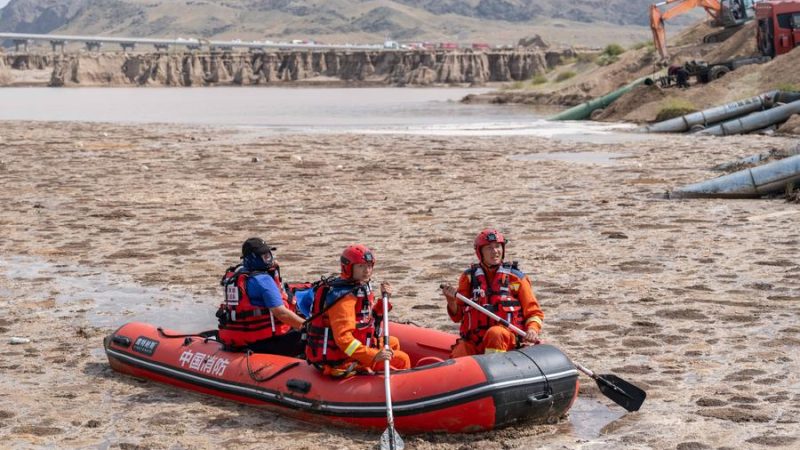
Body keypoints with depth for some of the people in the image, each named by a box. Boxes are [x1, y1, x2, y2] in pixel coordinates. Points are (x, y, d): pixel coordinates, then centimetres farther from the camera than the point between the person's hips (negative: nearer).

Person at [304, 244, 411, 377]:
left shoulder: (360, 287, 7)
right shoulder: (344, 297, -23)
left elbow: (368, 318, 18)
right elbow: (343, 338, -32)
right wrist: (373, 356, -38)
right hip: (341, 361, -11)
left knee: (393, 343, 27)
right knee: (402, 360, -6)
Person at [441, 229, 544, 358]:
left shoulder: (516, 277, 8)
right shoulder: (469, 277, 12)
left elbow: (533, 312, 9)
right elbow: (457, 317, 13)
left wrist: (532, 330, -11)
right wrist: (451, 301, -8)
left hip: (507, 340, -1)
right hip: (474, 341, 1)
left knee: (495, 333, -38)